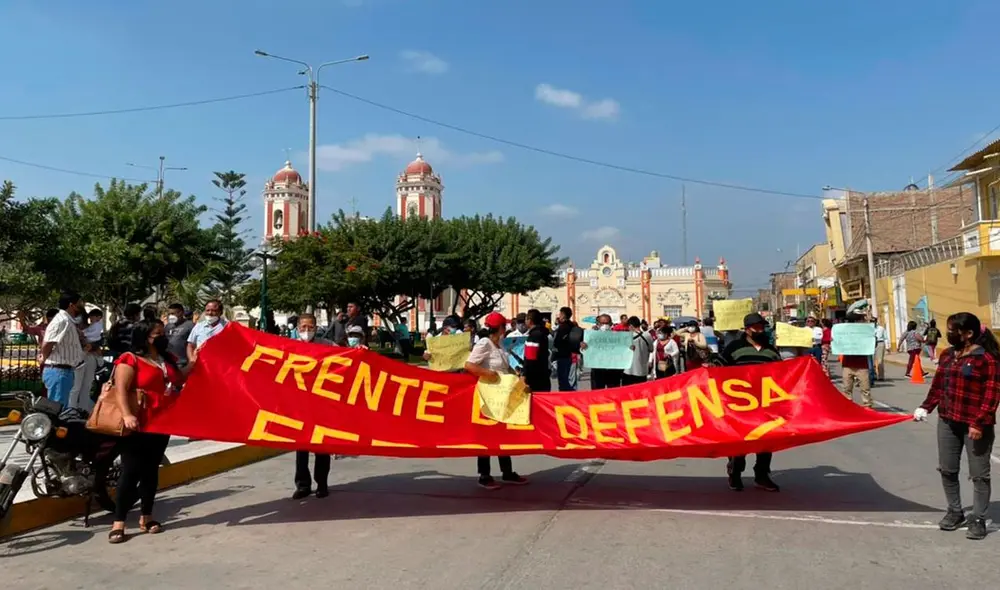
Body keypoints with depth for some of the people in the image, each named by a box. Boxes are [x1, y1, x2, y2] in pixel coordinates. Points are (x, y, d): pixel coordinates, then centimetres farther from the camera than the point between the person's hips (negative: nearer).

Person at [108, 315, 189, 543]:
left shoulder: (167, 359, 13)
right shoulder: (130, 360, -9)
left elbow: (179, 380, 25)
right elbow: (121, 390, -19)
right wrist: (127, 415, -32)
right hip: (138, 425, -7)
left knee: (151, 470, 12)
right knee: (131, 471, -5)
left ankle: (146, 517, 21)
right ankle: (118, 522, 2)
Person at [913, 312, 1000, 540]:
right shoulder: (947, 355, 9)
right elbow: (938, 385, 15)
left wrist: (980, 422, -20)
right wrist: (926, 408, 5)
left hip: (975, 424, -7)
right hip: (947, 421, 7)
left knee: (979, 474, 5)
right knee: (947, 469, 14)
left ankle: (978, 519, 16)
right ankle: (955, 512, 29)